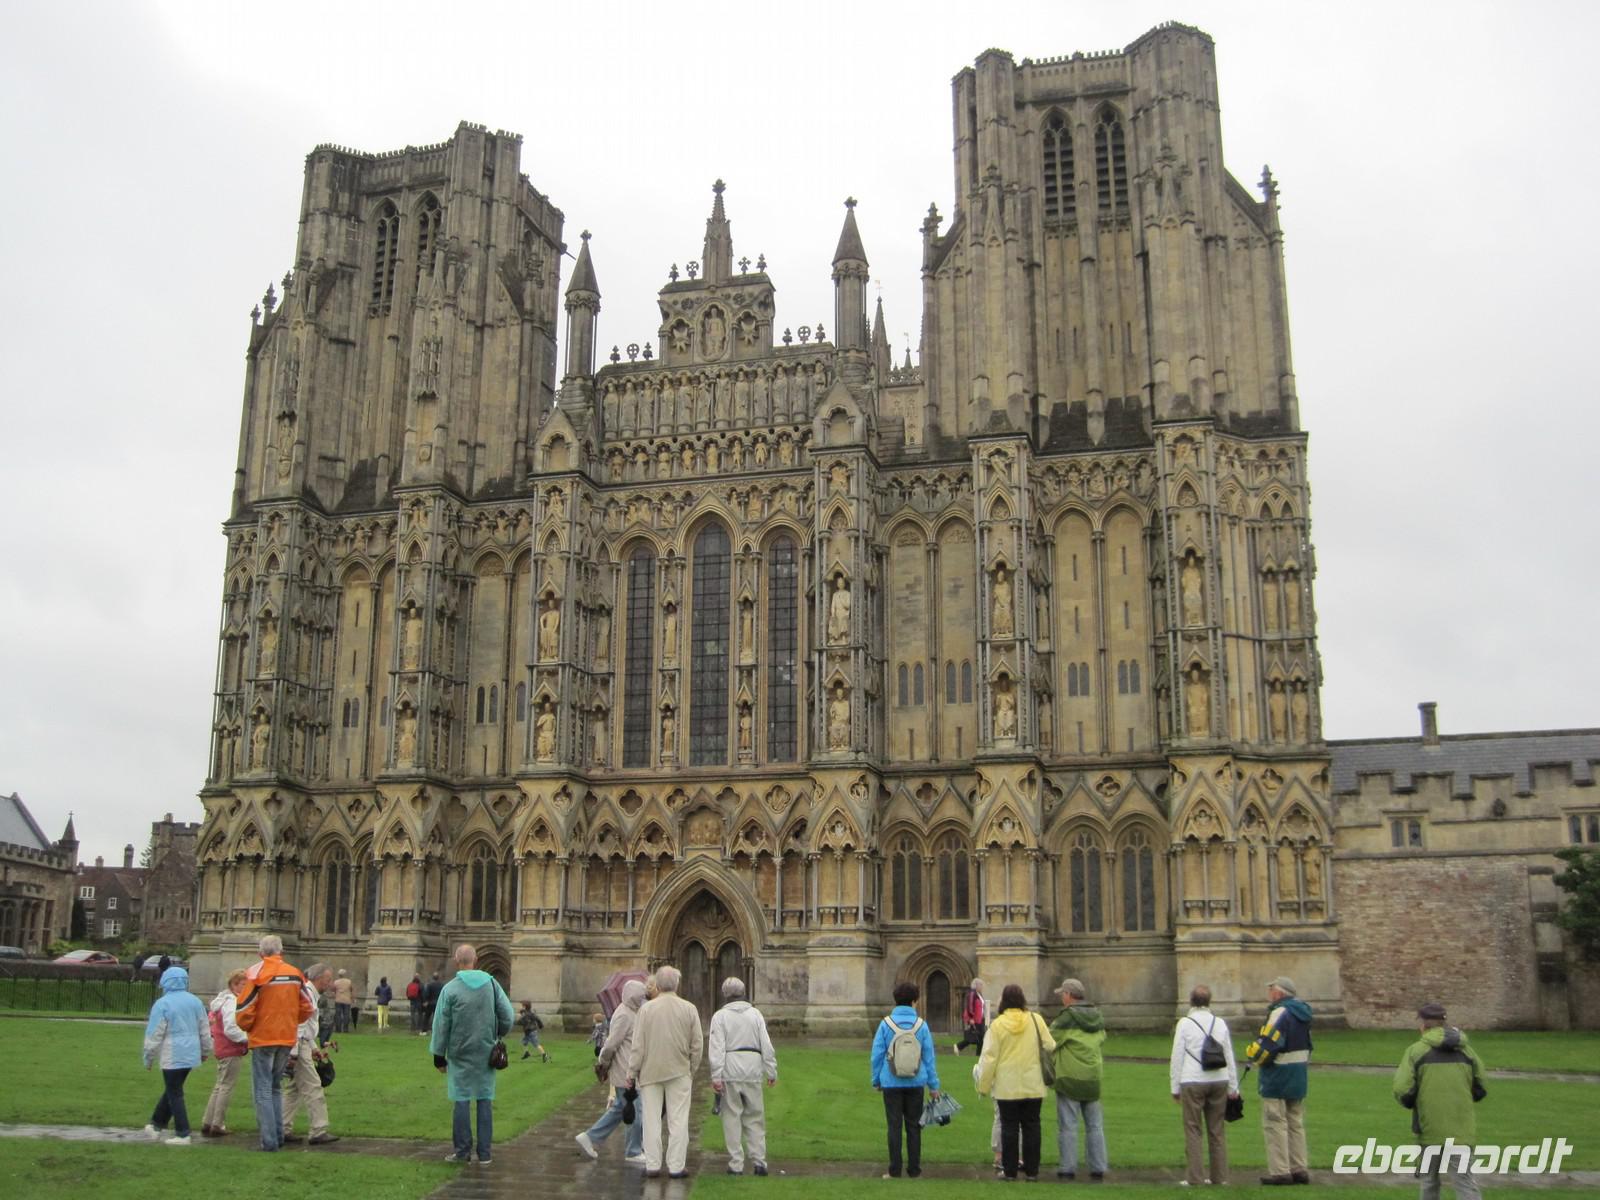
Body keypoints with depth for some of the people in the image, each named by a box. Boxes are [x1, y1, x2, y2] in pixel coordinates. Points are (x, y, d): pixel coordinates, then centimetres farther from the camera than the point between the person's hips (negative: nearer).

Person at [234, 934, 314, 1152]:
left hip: (263, 1038, -4)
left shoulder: (256, 974, -11)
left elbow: (244, 1011, -13)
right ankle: (278, 1136, 19)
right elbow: (308, 1009, 5)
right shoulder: (295, 974, 2)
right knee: (275, 1087, 19)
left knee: (263, 1090, 3)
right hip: (288, 1038, 4)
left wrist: (247, 1027, 7)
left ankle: (269, 1140, -2)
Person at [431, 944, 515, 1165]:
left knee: (462, 1100, 5)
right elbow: (508, 1016, -1)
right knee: (485, 1100, 7)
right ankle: (485, 1152, 9)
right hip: (486, 1053, 2)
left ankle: (462, 1151, 8)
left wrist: (439, 1055, 4)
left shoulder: (450, 989, -8)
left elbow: (441, 1025, -4)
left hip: (460, 1053, -2)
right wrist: (497, 1036, 17)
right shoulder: (491, 983, -1)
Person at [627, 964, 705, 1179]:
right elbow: (697, 1044, 0)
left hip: (650, 1071, 0)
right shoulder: (689, 1009, -4)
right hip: (679, 1072, 0)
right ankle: (676, 1166, 7)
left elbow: (638, 1044, -6)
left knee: (652, 1119, 8)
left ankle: (652, 1165, 12)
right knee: (678, 1120, 6)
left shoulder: (647, 1008, -7)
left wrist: (632, 1072, 3)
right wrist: (692, 1069, 14)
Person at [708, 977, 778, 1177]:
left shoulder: (720, 1016, 1)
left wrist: (716, 1076, -9)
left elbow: (717, 1047, -7)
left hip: (730, 1070, -2)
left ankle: (736, 1164, 4)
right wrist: (771, 1072, 10)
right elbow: (766, 1045, 6)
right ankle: (758, 1159, 3)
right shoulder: (755, 1013, 9)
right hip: (753, 1069, 2)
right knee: (755, 1116, 9)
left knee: (732, 1116, 4)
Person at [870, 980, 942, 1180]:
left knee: (894, 1126, 5)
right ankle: (914, 1169, 14)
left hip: (892, 1084, -1)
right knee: (913, 1126, 11)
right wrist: (934, 1085, 9)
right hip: (915, 1084, 1)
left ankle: (895, 1170, 6)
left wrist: (876, 1080, 9)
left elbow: (877, 1055, -2)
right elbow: (929, 1057, 2)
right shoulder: (921, 1025, -3)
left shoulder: (886, 1024, -5)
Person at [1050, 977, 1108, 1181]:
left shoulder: (1067, 1018, -15)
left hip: (1069, 1079, -6)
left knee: (1068, 1125, 2)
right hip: (1093, 1079, 6)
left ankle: (1068, 1168, 4)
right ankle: (1098, 1168, 13)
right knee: (1095, 1125, 13)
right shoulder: (1097, 1017, 7)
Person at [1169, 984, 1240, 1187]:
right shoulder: (1220, 1023, 8)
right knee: (1217, 1130, 11)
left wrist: (1175, 1087, 4)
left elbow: (1177, 1056, -3)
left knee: (1193, 1130, 2)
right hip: (1218, 1081, 4)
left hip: (1192, 1082, -4)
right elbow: (1229, 1056, 11)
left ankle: (1194, 1178, 0)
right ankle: (1219, 1176, 13)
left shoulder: (1185, 1023, -3)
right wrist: (1233, 1087, 17)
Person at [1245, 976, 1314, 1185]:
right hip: (1299, 1075, 9)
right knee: (1296, 1124, 15)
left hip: (1278, 1076, -9)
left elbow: (1267, 1045, -24)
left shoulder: (1280, 1013, -20)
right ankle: (1300, 1169, 19)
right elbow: (1306, 1044, 16)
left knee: (1275, 1124, -2)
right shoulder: (1301, 1012, 10)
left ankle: (1280, 1171, -1)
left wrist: (1251, 1055, -6)